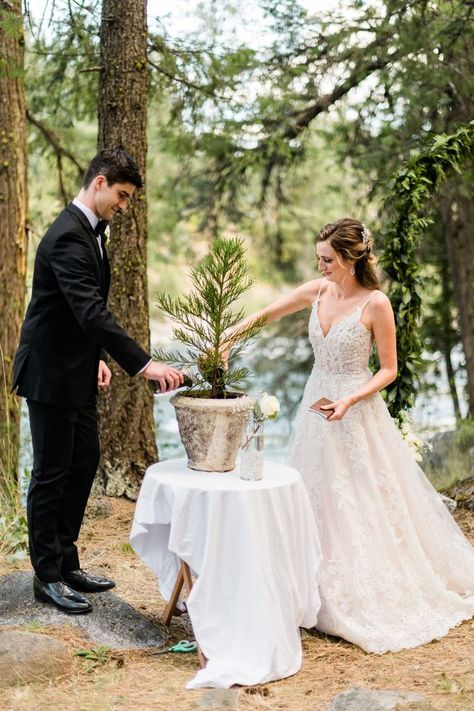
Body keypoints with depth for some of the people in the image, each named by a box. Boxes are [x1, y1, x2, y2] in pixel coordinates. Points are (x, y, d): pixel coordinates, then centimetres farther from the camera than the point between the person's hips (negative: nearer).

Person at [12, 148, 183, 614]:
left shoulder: (89, 230, 10)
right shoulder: (68, 236, -22)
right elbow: (91, 312, -32)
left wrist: (99, 357, 10)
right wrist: (143, 364, -34)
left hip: (76, 372, 10)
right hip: (51, 374, -10)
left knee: (83, 464, 15)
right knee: (52, 473, 1)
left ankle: (66, 563, 27)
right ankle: (48, 576, 14)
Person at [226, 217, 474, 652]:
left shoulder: (376, 304, -16)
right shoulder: (319, 291, 0)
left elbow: (389, 370, -10)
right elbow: (267, 315, 8)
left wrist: (350, 401, -23)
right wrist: (224, 340, -4)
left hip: (357, 412, -6)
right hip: (317, 406, 6)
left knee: (363, 509, 0)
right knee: (320, 503, 11)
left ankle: (378, 602, 16)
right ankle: (330, 596, 25)